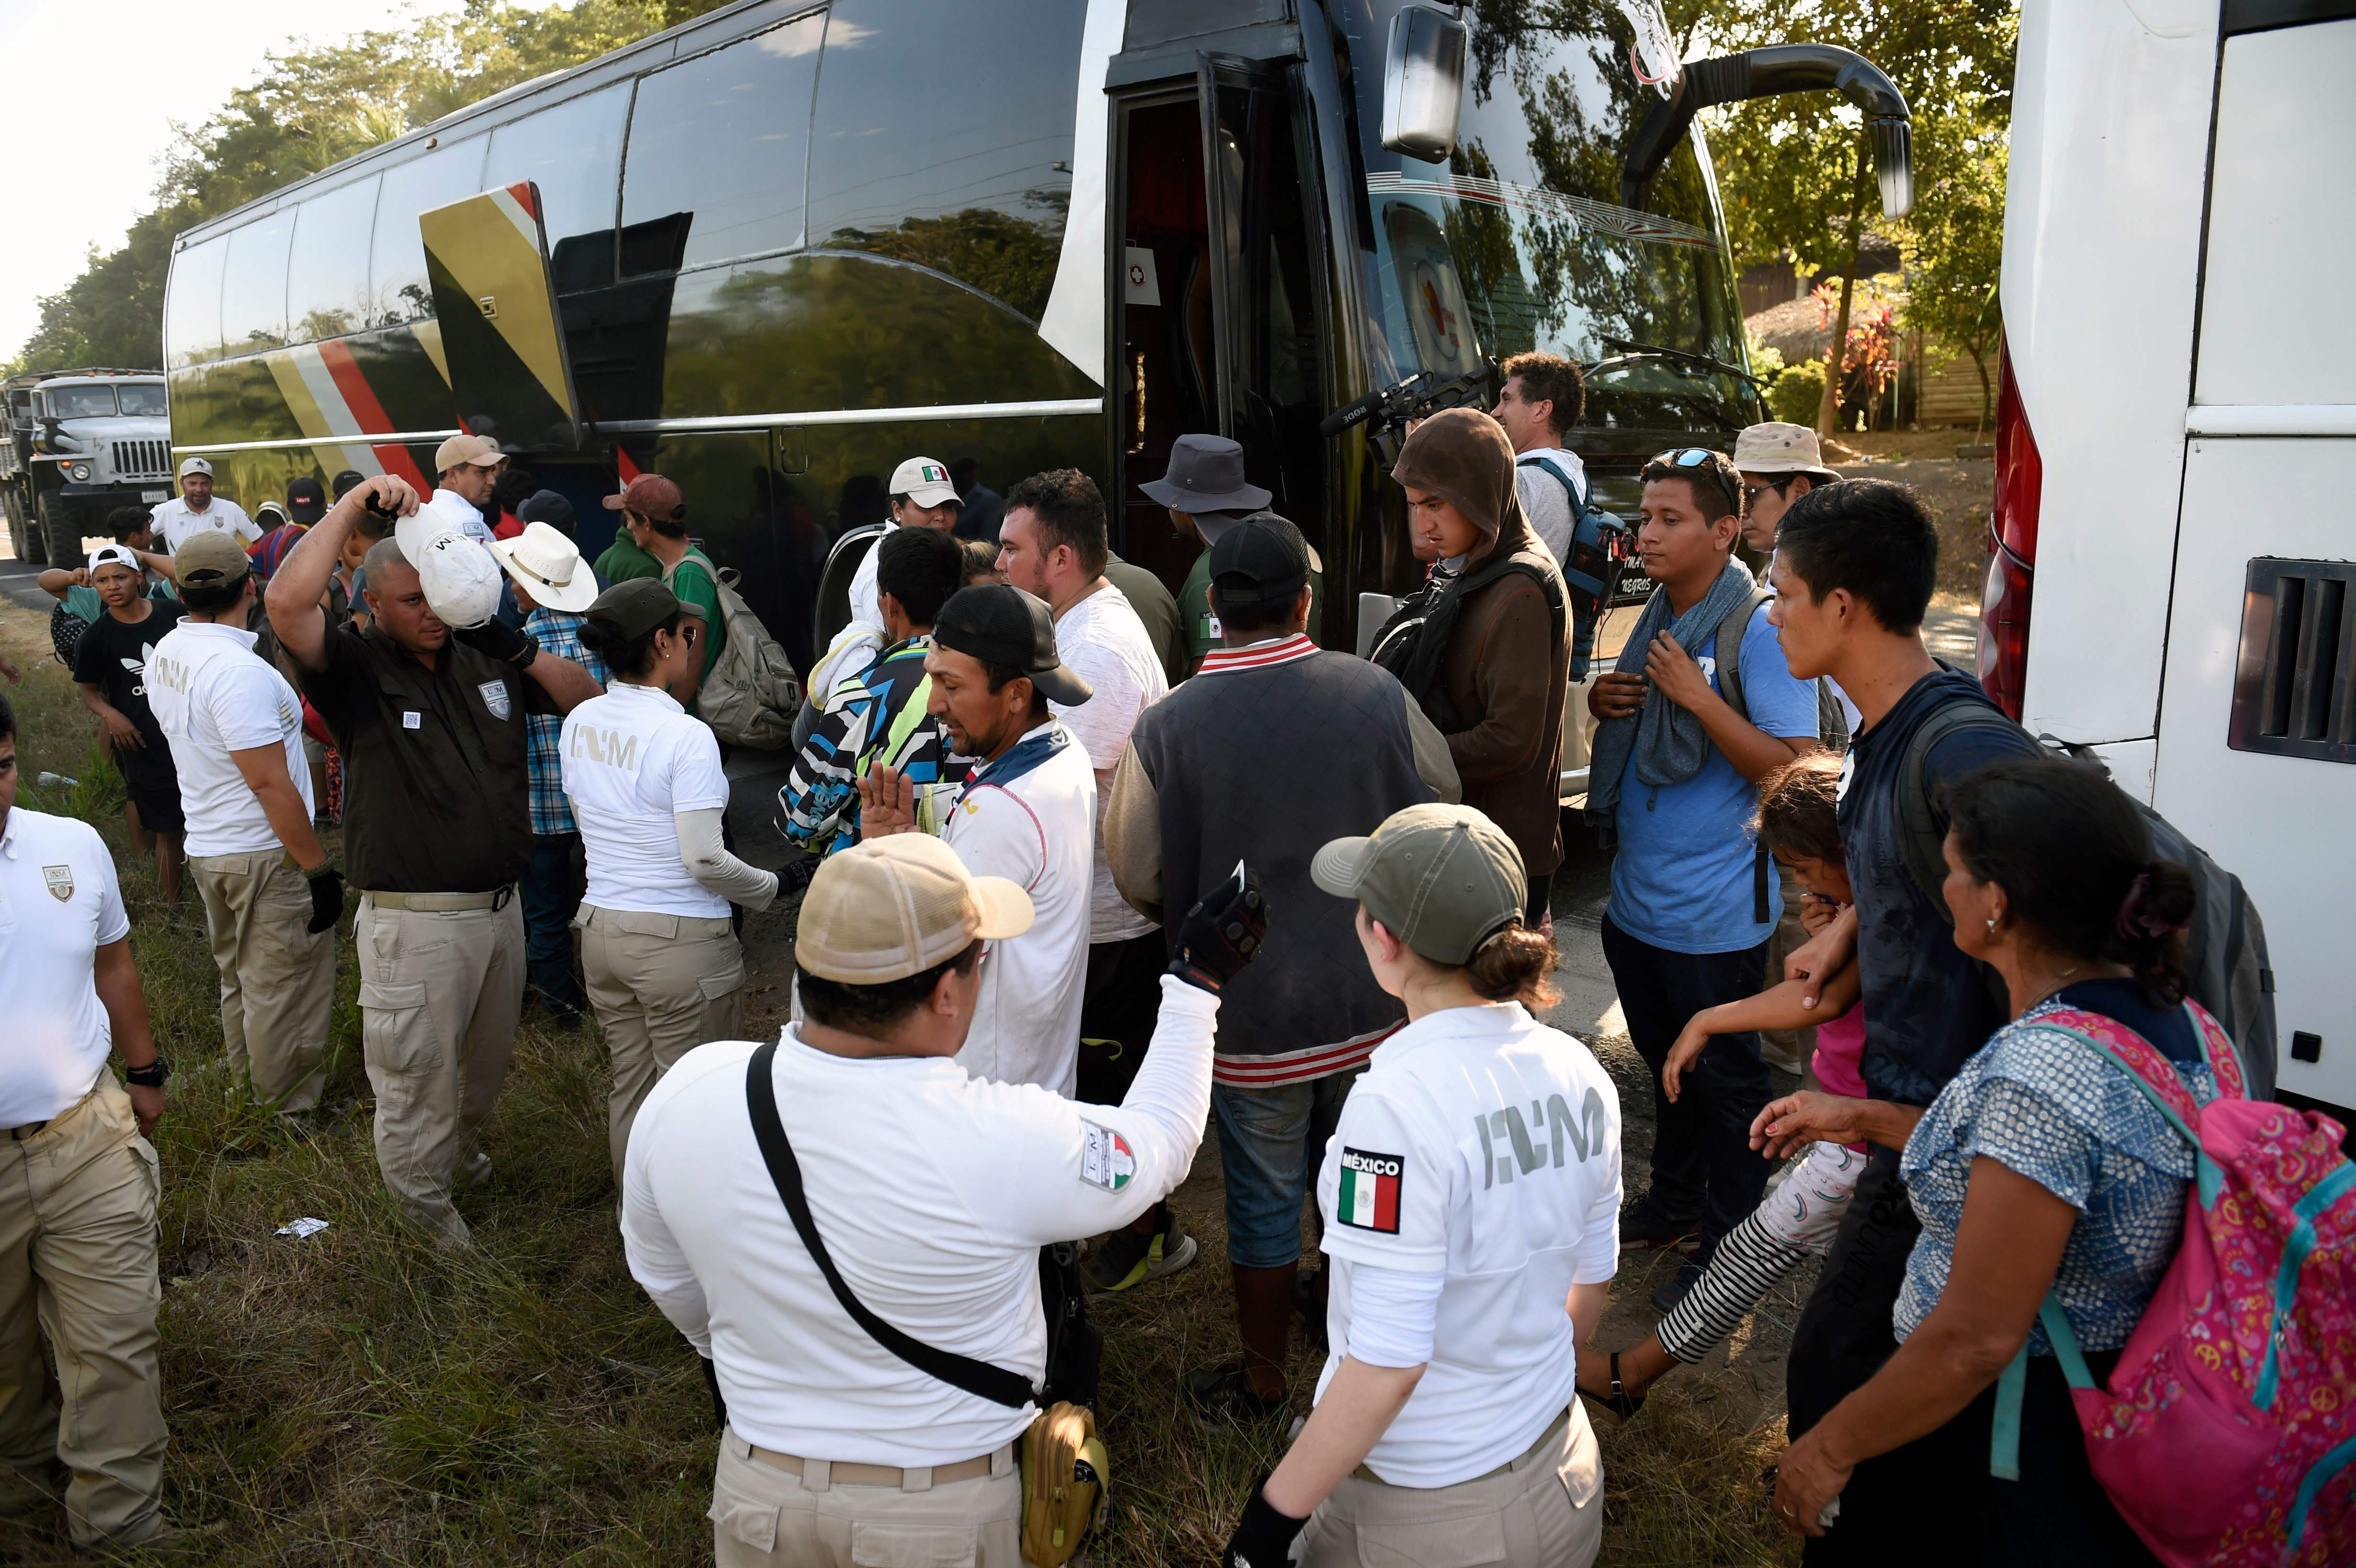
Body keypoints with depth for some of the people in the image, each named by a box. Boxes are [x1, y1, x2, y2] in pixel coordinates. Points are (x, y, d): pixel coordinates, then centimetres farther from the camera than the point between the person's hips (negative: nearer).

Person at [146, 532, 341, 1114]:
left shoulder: (165, 654, 4)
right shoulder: (239, 671, -24)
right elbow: (269, 784, -24)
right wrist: (320, 869, -20)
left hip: (205, 847, 9)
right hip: (263, 855, -9)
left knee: (239, 980, 22)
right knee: (283, 991, 4)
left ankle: (249, 1090, 36)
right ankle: (292, 1115, 16)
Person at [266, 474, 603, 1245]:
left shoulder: (485, 657, 5)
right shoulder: (357, 668, -10)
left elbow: (589, 700, 8)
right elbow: (288, 603, -29)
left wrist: (520, 649, -9)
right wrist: (356, 502, -25)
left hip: (501, 910, 6)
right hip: (415, 922, -6)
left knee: (486, 1064, 26)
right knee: (417, 1081, 8)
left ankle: (463, 1150, 52)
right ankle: (426, 1215, 28)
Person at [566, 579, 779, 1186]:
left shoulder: (579, 723, 4)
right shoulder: (686, 736, -18)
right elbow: (703, 859, -21)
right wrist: (770, 887, -6)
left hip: (601, 926, 7)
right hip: (680, 938, -7)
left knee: (630, 1086, 19)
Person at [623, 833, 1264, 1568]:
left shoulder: (685, 1094, -19)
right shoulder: (1002, 1140, -32)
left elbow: (662, 1275, 1)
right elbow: (1158, 1143, -10)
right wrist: (1196, 984, 2)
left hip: (758, 1491, 3)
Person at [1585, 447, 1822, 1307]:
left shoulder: (1761, 630, -18)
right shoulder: (1658, 615, 6)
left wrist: (1698, 696, -27)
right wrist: (1603, 701, -4)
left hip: (1715, 916, -8)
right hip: (1638, 898, 8)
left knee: (1725, 1079, 9)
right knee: (1667, 1063, 23)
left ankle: (1731, 1241, 26)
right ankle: (1674, 1204, 41)